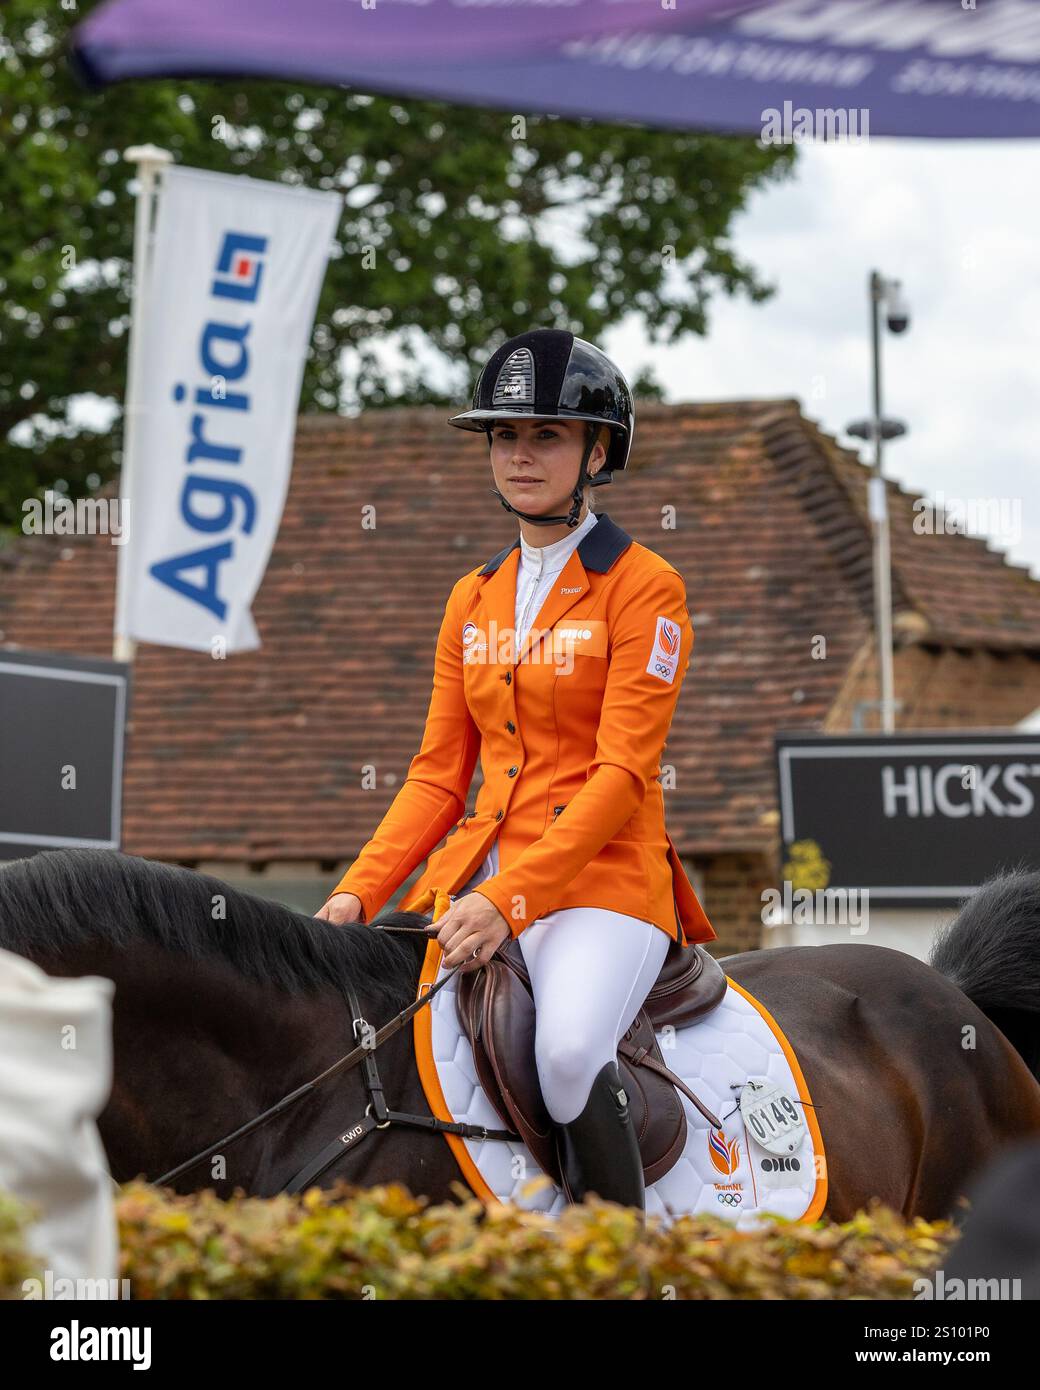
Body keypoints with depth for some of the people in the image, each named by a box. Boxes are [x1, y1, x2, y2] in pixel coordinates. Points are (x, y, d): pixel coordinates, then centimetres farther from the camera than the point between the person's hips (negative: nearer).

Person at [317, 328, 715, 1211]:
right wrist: (358, 892, -1)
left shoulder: (644, 588, -2)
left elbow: (622, 773, -11)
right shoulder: (474, 599, 17)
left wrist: (509, 900, -22)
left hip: (601, 875, -6)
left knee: (569, 1053, -33)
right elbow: (439, 774, 16)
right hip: (478, 873, 6)